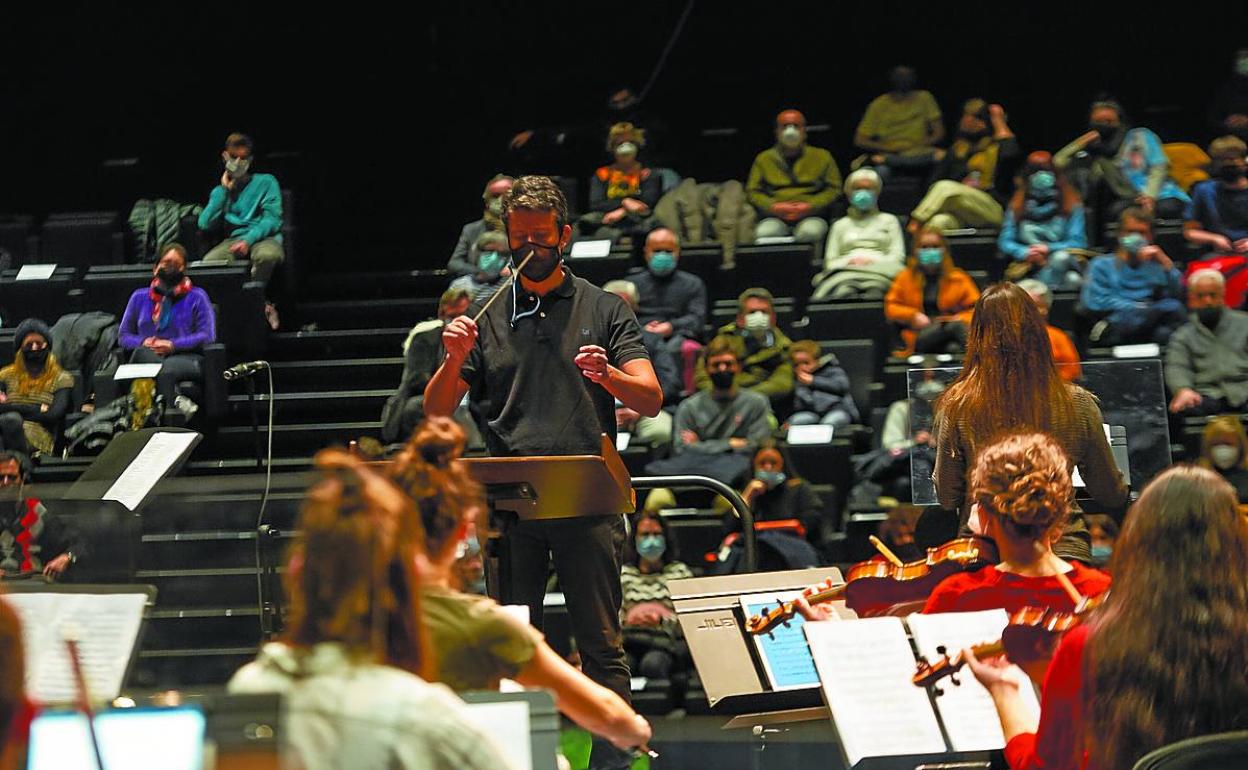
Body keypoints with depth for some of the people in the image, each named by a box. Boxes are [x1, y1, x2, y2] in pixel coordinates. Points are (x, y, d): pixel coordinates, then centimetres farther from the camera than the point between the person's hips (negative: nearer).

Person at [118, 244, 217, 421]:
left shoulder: (197, 297, 15)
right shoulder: (139, 297, 24)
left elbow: (207, 336, 4)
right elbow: (123, 335, 20)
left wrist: (173, 345, -9)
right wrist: (143, 343, -4)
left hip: (186, 358, -2)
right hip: (148, 359, 2)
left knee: (167, 370, -40)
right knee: (140, 353, -36)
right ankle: (177, 399, -44)